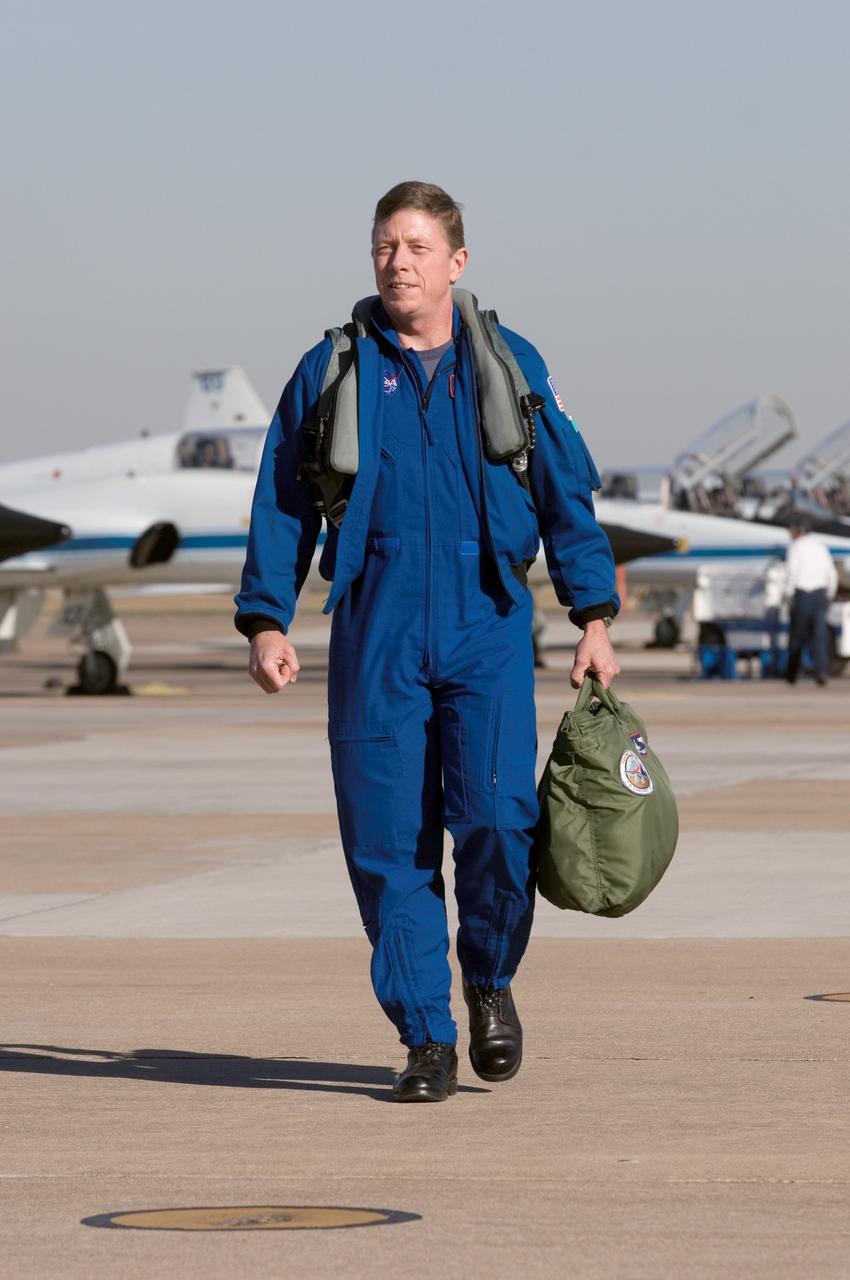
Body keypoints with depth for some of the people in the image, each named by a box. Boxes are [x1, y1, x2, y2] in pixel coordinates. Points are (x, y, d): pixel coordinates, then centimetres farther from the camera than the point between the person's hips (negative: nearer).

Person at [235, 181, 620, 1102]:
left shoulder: (510, 367, 8)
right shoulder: (330, 373, 8)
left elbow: (566, 498, 11)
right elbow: (282, 507, 10)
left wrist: (594, 618, 5)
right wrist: (267, 621, 1)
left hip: (487, 631, -1)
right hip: (374, 640, 1)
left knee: (496, 813, -16)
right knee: (387, 841, -3)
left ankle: (489, 982, 10)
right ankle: (426, 1041, 6)